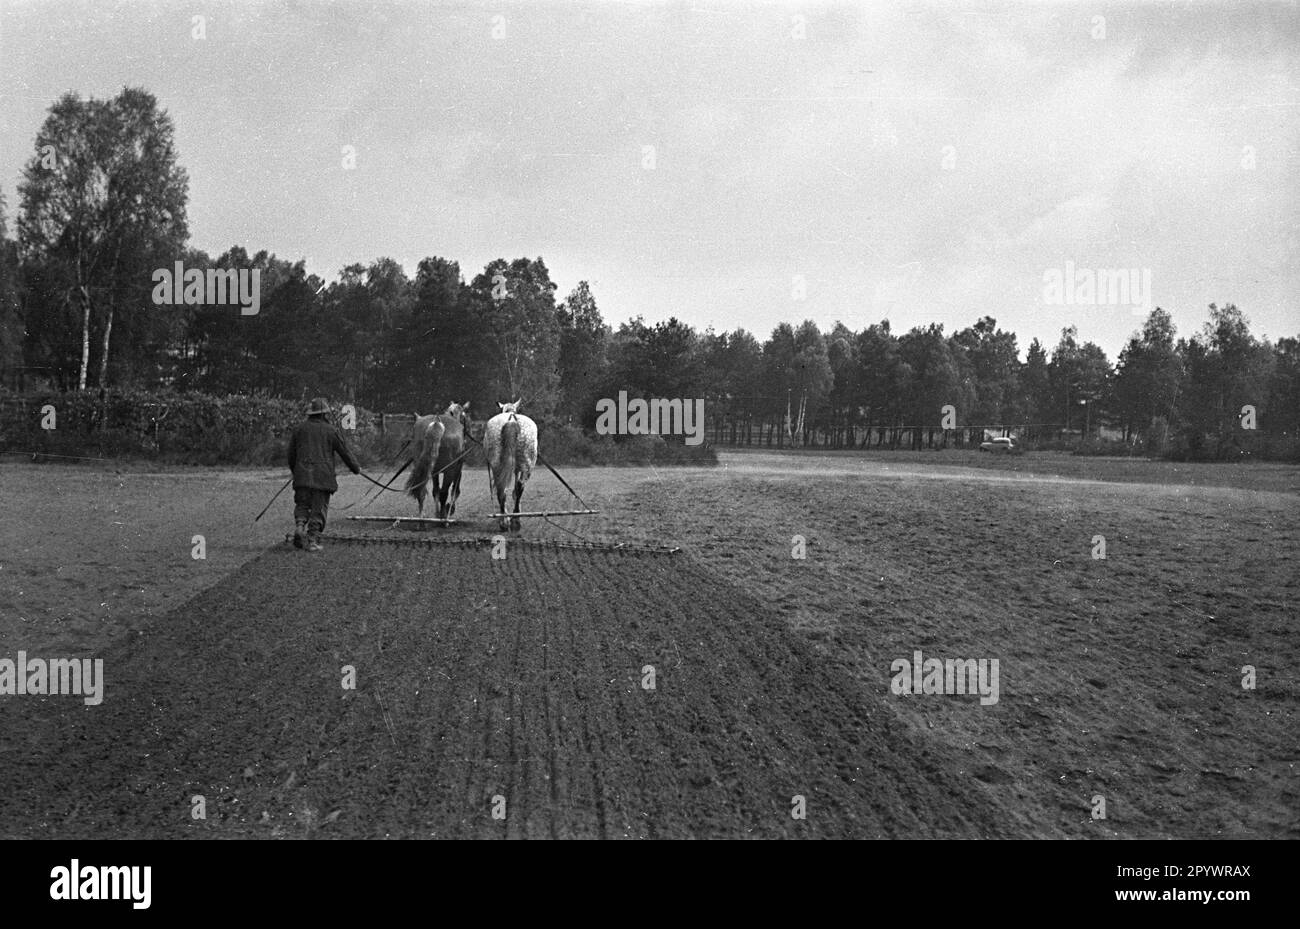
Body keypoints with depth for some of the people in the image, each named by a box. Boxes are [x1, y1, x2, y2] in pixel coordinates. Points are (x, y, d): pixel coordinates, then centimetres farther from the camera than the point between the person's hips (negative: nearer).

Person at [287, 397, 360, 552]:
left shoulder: (299, 430, 10)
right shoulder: (331, 431, 1)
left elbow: (291, 455, 15)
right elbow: (345, 452, 5)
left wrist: (295, 472, 32)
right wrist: (356, 468, 20)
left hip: (302, 476, 2)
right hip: (323, 477, -2)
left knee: (302, 504, 12)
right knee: (319, 509, 2)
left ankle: (299, 525, -16)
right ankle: (313, 540, -1)